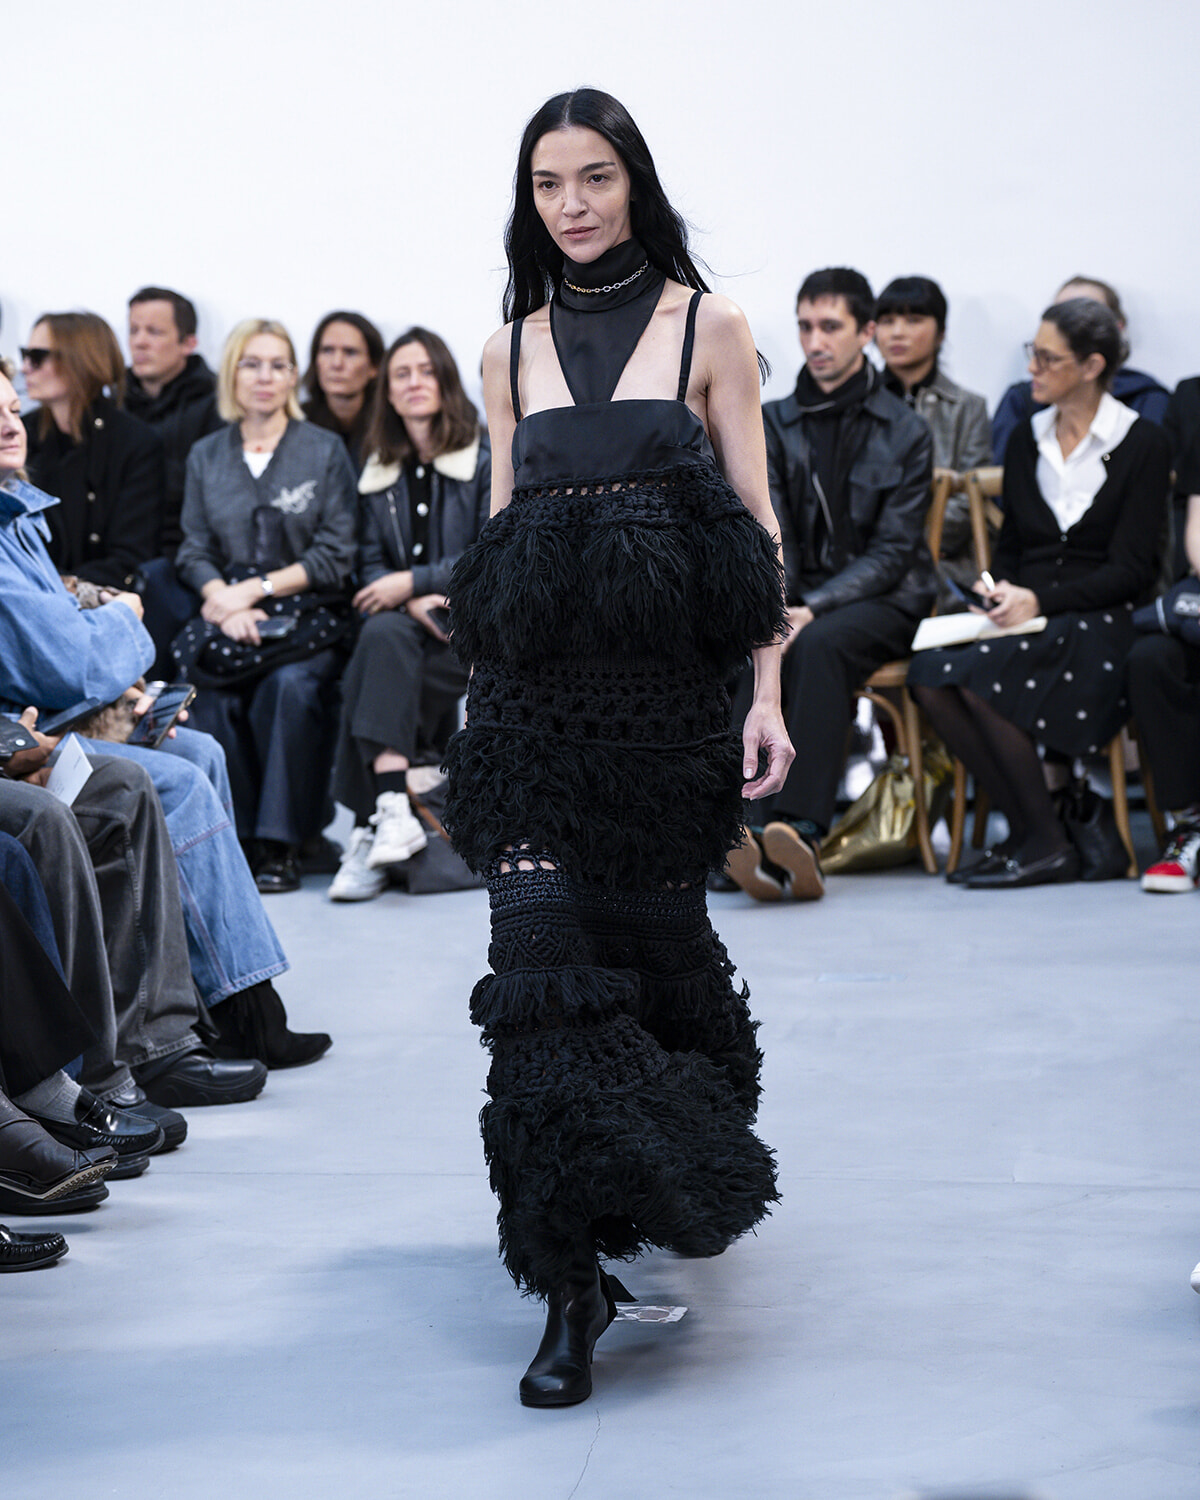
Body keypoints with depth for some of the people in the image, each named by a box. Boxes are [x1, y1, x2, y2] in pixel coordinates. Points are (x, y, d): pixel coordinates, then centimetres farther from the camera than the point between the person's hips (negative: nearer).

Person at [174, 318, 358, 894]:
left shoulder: (325, 450, 5)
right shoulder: (205, 456, 15)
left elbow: (335, 556, -1)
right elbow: (194, 551, 11)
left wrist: (257, 589, -11)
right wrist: (221, 597, -12)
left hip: (307, 614, -2)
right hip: (228, 614, 2)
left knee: (290, 685, -34)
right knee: (216, 692, -31)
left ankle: (280, 845, -26)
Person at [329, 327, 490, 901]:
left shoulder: (488, 459, 3)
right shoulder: (378, 472, 17)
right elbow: (370, 564, 10)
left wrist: (413, 582, -13)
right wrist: (413, 601, -11)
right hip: (403, 617, 4)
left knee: (368, 680, -31)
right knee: (383, 635, -34)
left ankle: (370, 830, -36)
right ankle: (392, 809, -42)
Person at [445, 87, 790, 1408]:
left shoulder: (709, 327, 4)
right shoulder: (512, 349, 12)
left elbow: (756, 519, 1)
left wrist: (768, 693, -6)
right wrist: (476, 696, 14)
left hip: (668, 688, -1)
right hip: (536, 691, 1)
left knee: (655, 935, 8)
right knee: (544, 957, -10)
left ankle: (678, 1173, 38)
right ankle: (569, 1289, -8)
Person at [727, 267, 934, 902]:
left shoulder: (905, 433, 5)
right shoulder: (773, 424, 13)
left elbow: (892, 551, -5)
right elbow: (772, 537, 3)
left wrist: (814, 609, -20)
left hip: (881, 601, -2)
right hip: (797, 600, 2)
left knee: (817, 647, -35)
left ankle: (802, 831, -48)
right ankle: (752, 834, -49)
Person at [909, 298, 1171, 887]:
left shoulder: (1142, 444, -1)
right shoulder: (1026, 440, 16)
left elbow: (1131, 571, -7)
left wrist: (1038, 600, -17)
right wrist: (999, 591, -1)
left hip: (1098, 620, -6)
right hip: (1026, 617, 6)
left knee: (978, 673, -32)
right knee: (928, 672, -26)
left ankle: (1046, 843, -20)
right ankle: (1024, 829, -17)